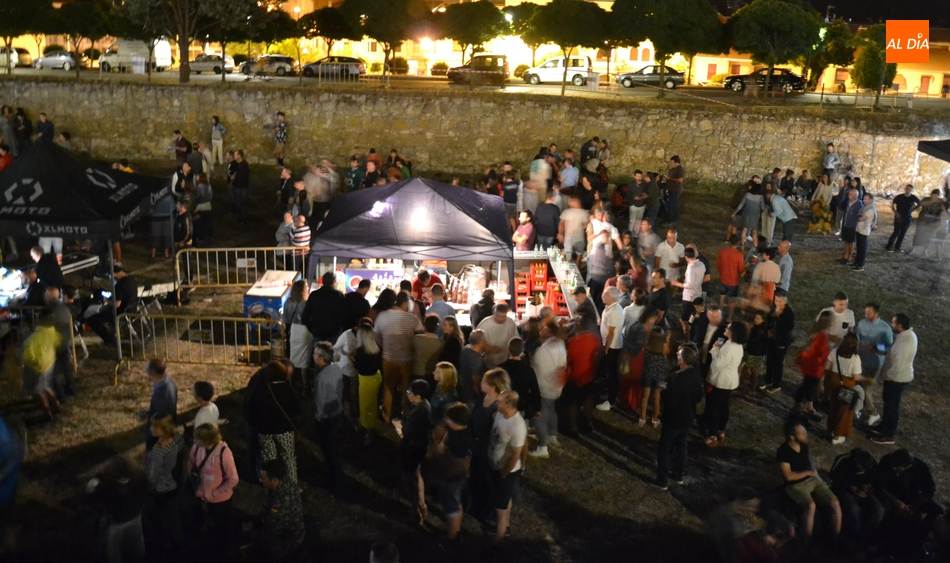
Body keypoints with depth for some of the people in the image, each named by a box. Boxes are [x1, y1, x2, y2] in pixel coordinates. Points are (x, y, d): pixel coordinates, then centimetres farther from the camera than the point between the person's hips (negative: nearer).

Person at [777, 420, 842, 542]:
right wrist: (808, 473, -10)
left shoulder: (804, 445, 4)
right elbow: (788, 476, -21)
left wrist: (814, 472, 5)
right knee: (810, 506, -35)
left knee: (834, 503, -15)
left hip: (812, 480, 7)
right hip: (795, 485, -6)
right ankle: (808, 542, -21)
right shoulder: (783, 451, -18)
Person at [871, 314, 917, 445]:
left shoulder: (904, 343, -33)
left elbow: (898, 366, -28)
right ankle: (886, 425, 44)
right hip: (897, 377, 9)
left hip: (897, 378, -9)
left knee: (892, 405, 5)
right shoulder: (908, 334, -2)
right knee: (889, 403, 25)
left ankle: (888, 436, 19)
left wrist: (886, 374, -13)